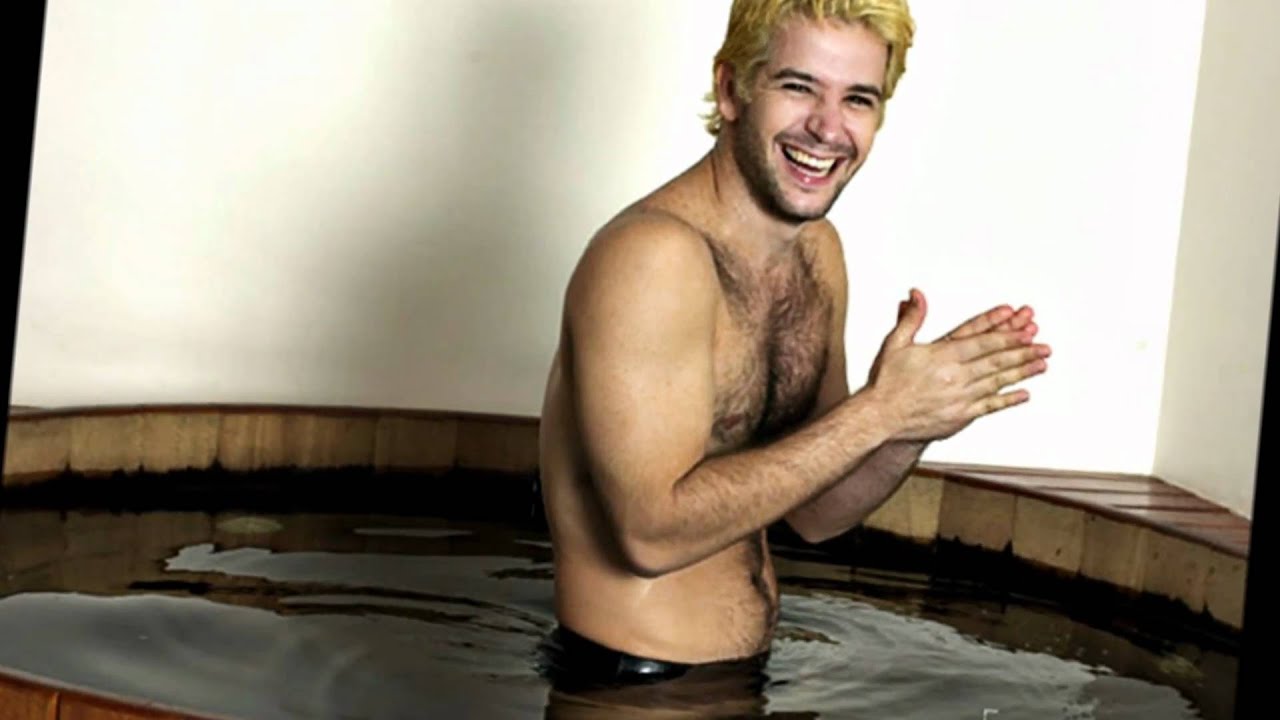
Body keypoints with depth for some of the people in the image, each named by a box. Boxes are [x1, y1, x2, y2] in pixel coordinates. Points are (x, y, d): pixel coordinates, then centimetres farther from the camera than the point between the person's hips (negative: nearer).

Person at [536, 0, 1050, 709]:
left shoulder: (818, 251, 5)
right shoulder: (652, 256, -19)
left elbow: (812, 514, 9)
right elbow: (653, 532, -25)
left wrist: (915, 419, -9)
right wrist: (877, 413, -23)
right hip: (631, 682, -7)